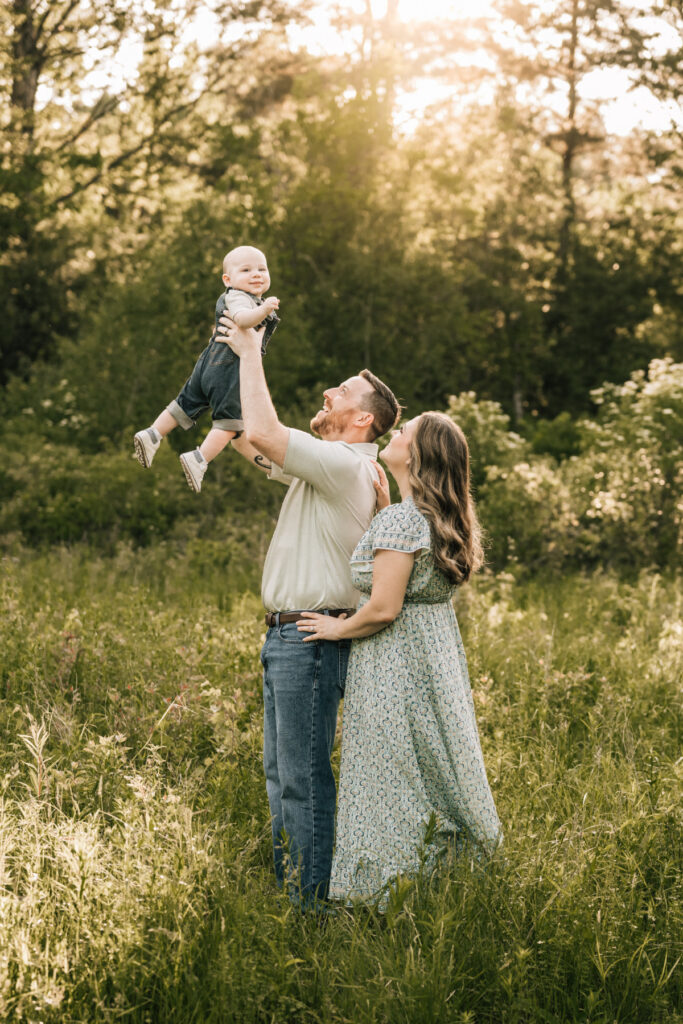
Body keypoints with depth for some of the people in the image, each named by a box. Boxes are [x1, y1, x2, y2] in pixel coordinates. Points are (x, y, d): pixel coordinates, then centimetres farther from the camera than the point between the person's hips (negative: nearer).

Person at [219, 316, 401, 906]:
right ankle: (289, 890, 23)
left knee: (304, 777, -6)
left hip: (311, 637, -10)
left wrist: (251, 353, -12)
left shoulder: (346, 465, -14)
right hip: (288, 636, 10)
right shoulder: (321, 465, 16)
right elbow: (248, 439, 22)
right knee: (280, 774, 15)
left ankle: (313, 903, 0)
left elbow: (263, 432, -24)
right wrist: (238, 355, 14)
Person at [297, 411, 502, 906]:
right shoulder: (442, 519, 8)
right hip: (441, 659, 9)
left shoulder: (398, 520, -19)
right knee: (438, 774, 13)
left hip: (396, 665, -9)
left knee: (395, 783, -3)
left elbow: (383, 609, -22)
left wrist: (338, 628, -5)